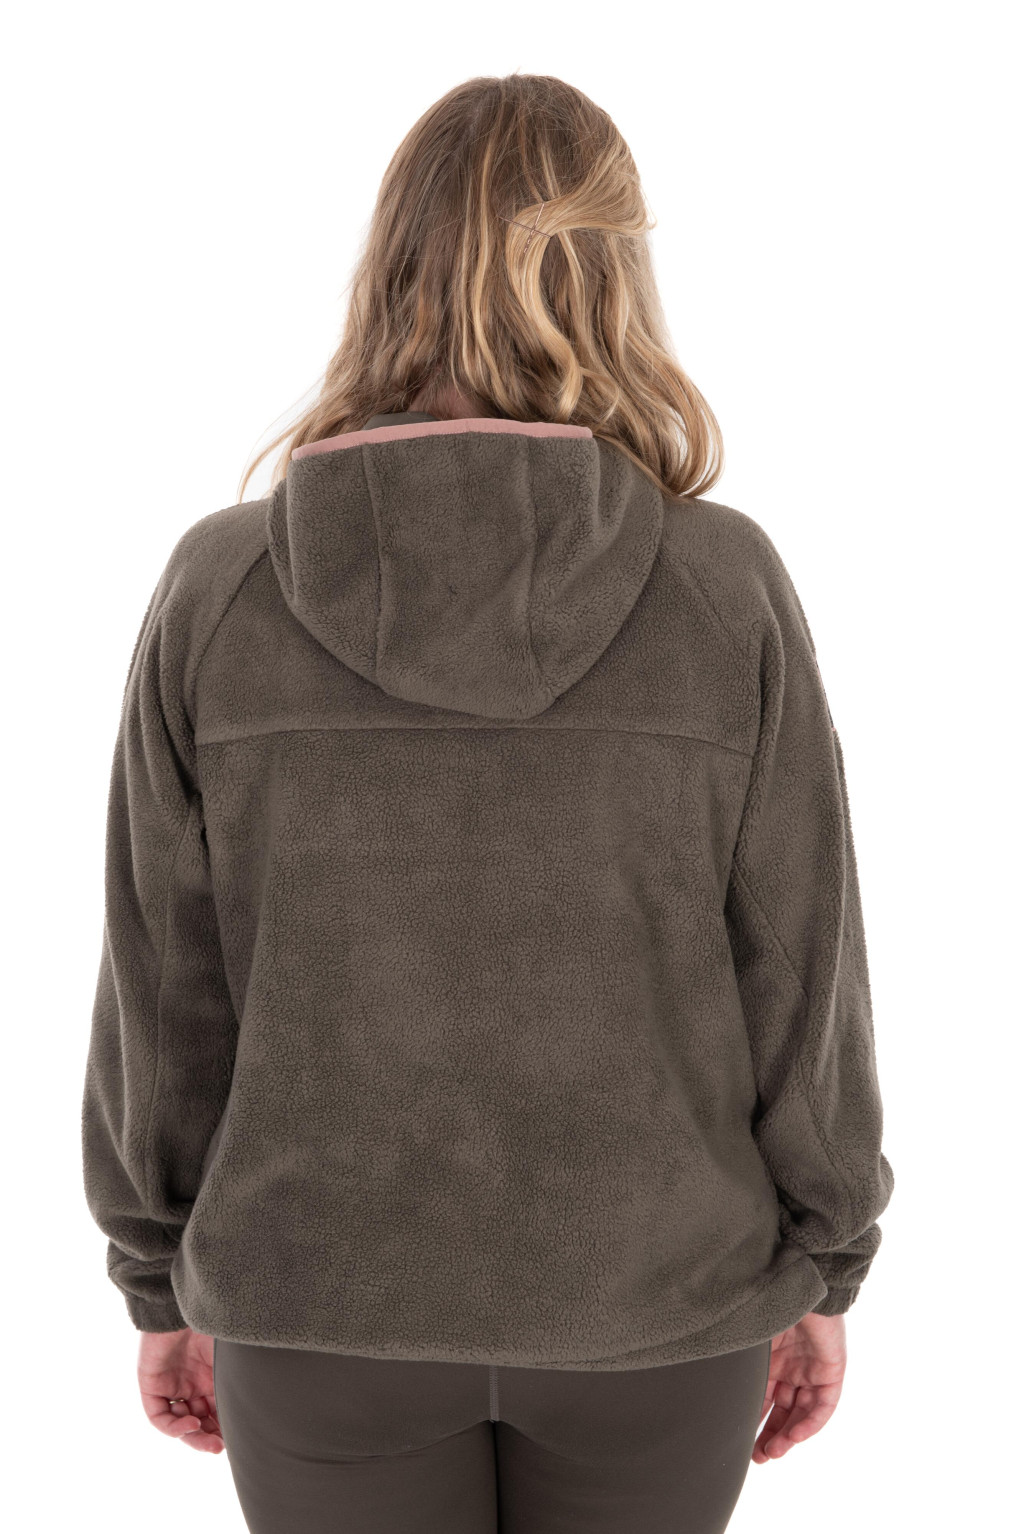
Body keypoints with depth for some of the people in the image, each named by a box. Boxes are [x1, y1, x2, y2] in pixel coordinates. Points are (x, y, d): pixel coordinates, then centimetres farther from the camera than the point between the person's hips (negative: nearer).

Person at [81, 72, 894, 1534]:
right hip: (654, 1301, 0)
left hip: (327, 1302, 1)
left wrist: (164, 1286, 8)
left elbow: (162, 994, -6)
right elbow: (801, 978, -9)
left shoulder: (218, 586, -12)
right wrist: (821, 1277, 6)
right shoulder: (728, 582, -14)